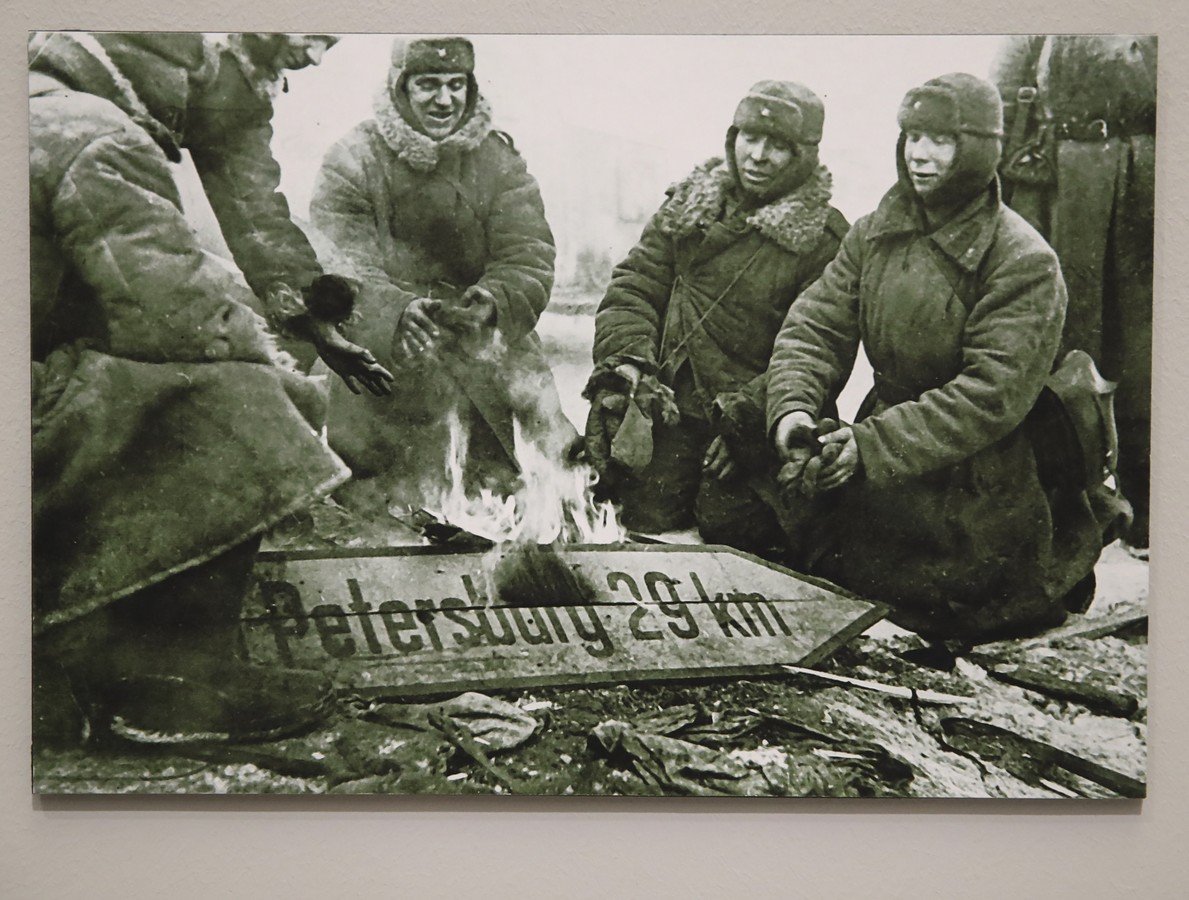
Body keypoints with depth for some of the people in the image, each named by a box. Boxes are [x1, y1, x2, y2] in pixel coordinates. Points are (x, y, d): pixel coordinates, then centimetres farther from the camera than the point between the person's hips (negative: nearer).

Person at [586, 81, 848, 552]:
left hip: (756, 423, -3)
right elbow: (635, 286, 9)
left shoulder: (823, 238, -3)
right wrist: (626, 359, -7)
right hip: (668, 406, 3)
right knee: (645, 520, -6)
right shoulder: (689, 204, 11)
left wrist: (749, 412, -17)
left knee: (727, 523, -13)